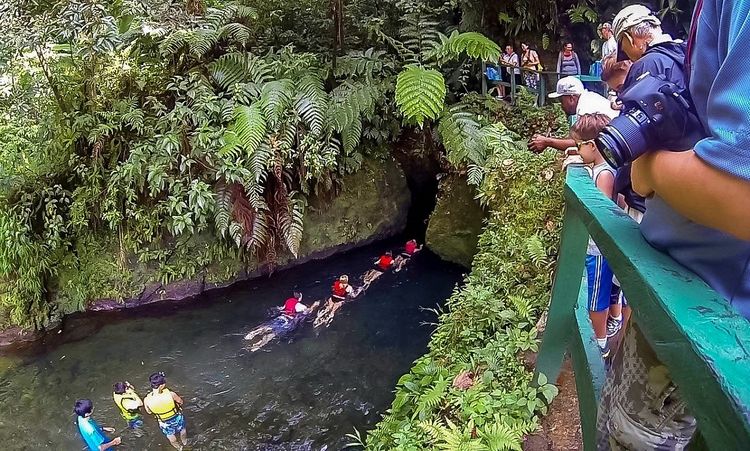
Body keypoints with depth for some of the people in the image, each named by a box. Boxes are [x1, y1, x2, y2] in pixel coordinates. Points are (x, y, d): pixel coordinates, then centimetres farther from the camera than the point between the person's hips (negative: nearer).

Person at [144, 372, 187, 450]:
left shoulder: (147, 400, -31)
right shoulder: (170, 394, -36)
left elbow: (149, 412, -8)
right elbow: (181, 402, -15)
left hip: (164, 422, 1)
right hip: (177, 417, -1)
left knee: (170, 435, 33)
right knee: (182, 430, 34)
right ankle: (184, 442, 62)